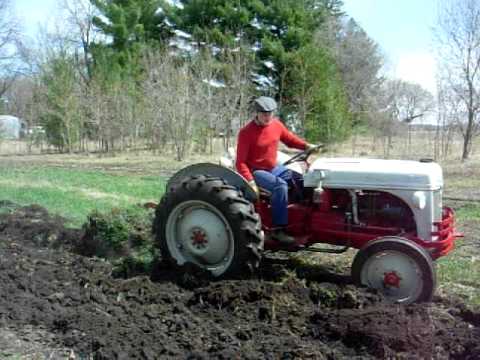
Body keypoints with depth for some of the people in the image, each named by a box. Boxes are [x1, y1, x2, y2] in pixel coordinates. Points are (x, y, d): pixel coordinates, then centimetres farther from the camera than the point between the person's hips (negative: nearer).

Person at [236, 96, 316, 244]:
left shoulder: (276, 125, -1)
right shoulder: (246, 132, -18)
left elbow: (290, 139, 16)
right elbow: (241, 163, -18)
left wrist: (307, 146, -3)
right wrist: (250, 181, -30)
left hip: (274, 168, 7)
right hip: (256, 171, -7)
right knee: (280, 185, -31)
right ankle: (278, 229, -26)